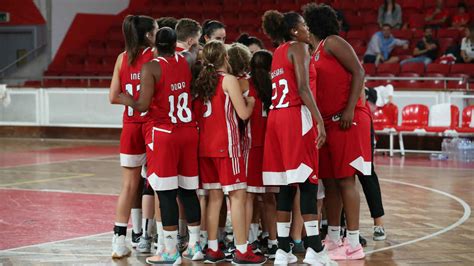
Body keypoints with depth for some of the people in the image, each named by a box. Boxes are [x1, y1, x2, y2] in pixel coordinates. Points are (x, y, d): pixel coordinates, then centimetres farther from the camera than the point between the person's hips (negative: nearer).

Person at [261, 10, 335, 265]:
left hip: (276, 117, 8)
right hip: (296, 116, -8)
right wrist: (319, 121, -18)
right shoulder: (298, 47, -3)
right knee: (308, 182, -7)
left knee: (286, 184, 8)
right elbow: (303, 87, -15)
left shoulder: (277, 52, 21)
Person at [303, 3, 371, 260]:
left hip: (347, 120, -9)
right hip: (327, 121, 9)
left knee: (345, 179, -8)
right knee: (329, 179, 10)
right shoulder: (313, 54, 19)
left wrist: (349, 110, -22)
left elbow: (358, 72, -15)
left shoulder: (332, 43, -7)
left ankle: (353, 244, -6)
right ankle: (333, 238, 19)